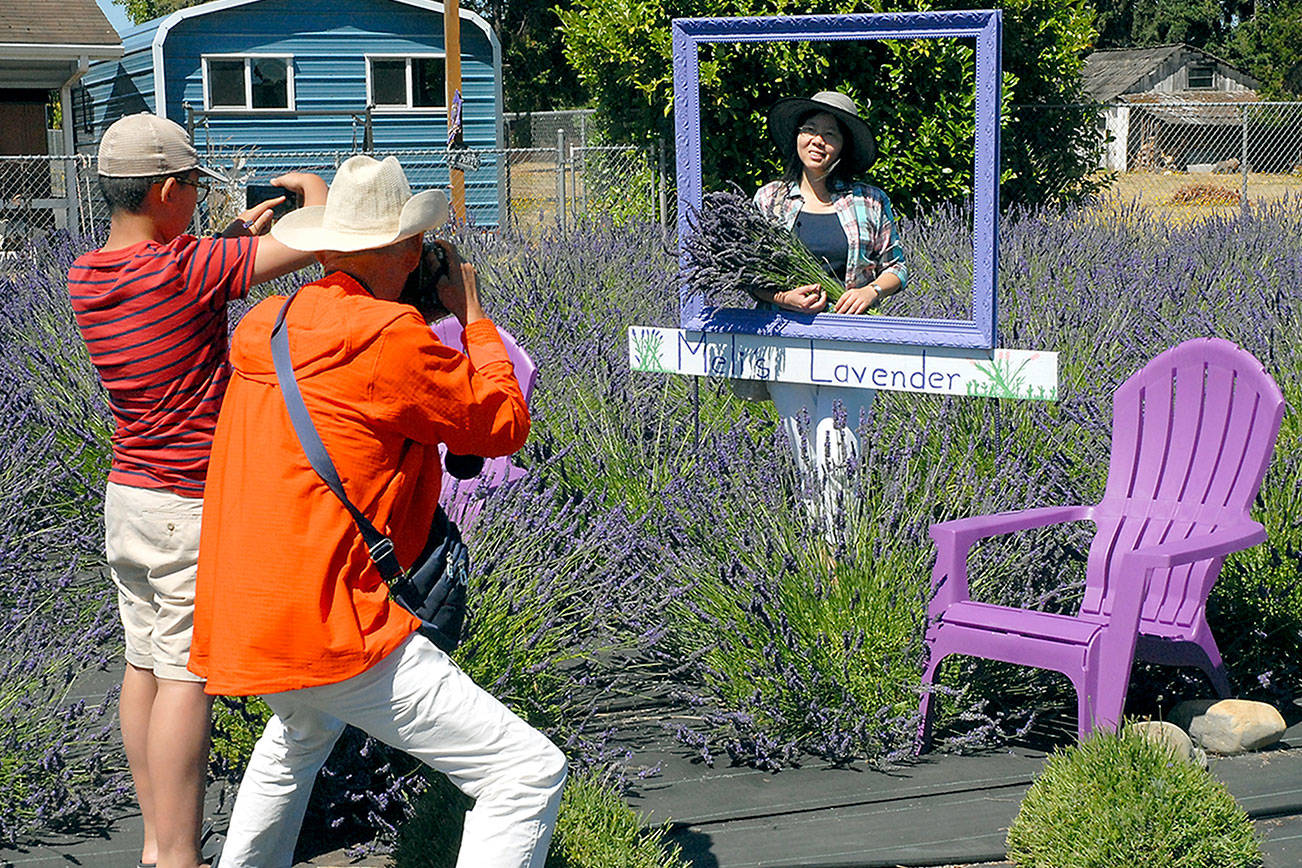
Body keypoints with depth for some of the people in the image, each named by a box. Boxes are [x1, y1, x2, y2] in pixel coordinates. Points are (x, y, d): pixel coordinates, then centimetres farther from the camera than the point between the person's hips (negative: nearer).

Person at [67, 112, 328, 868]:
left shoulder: (86, 277, 3)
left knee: (146, 664, 12)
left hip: (127, 493, 8)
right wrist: (311, 186, 3)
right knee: (186, 675, -4)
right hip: (193, 504, -8)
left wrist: (240, 239, 18)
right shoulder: (185, 268, -20)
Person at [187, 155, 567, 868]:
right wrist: (472, 316, 9)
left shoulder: (265, 327, 12)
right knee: (530, 772, -10)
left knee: (301, 732, 43)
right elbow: (504, 426, -3)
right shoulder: (391, 337, -14)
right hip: (329, 632, -10)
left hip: (237, 620, 10)